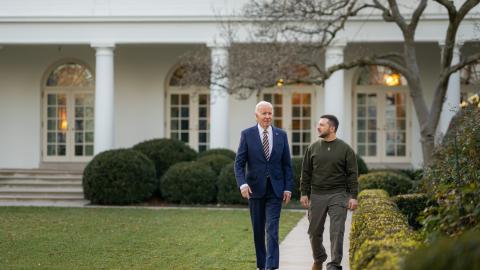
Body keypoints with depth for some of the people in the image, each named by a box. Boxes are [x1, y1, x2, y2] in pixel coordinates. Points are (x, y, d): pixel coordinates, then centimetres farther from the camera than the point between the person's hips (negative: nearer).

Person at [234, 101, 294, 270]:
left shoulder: (281, 135, 4)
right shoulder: (247, 135, -1)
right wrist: (242, 184, -18)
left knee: (272, 230, -9)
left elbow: (287, 164, 6)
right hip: (255, 188, 0)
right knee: (258, 230, 9)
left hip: (275, 189, 0)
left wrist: (288, 188, 0)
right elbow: (239, 163, -3)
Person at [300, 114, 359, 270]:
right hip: (317, 196, 3)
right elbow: (306, 173, 9)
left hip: (338, 196, -3)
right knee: (314, 231, 8)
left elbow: (352, 174, -2)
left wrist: (353, 196, -8)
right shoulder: (313, 148, 6)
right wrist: (304, 193, 2)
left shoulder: (345, 149, -1)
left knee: (337, 231, -9)